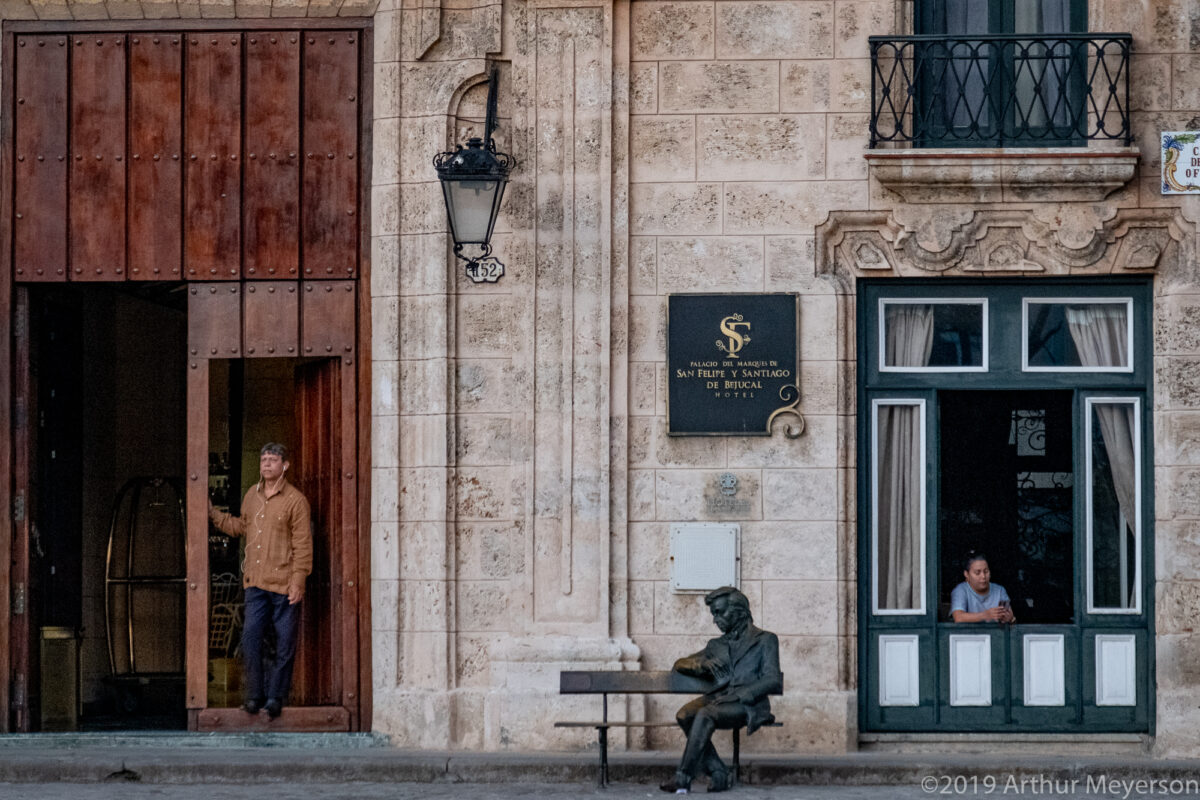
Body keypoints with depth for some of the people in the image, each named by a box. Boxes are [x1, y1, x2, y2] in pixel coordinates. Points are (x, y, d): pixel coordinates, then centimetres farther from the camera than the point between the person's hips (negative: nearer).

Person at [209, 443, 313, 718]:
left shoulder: (295, 500, -7)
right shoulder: (252, 495, 11)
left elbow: (303, 545, -8)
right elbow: (241, 526, 28)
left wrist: (297, 582, -13)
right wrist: (213, 514, 21)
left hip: (283, 583, -5)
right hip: (255, 582, 5)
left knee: (284, 643, 1)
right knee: (250, 637, 0)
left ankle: (275, 697, 10)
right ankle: (255, 695, 10)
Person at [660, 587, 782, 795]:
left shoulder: (765, 640, 12)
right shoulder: (716, 645, 28)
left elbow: (772, 680, 0)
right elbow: (680, 664, 25)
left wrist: (740, 695, -15)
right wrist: (703, 664, 1)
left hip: (748, 703, -5)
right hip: (718, 698, 5)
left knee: (705, 715, -35)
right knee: (685, 715, -28)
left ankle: (684, 777, -36)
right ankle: (718, 774, -24)